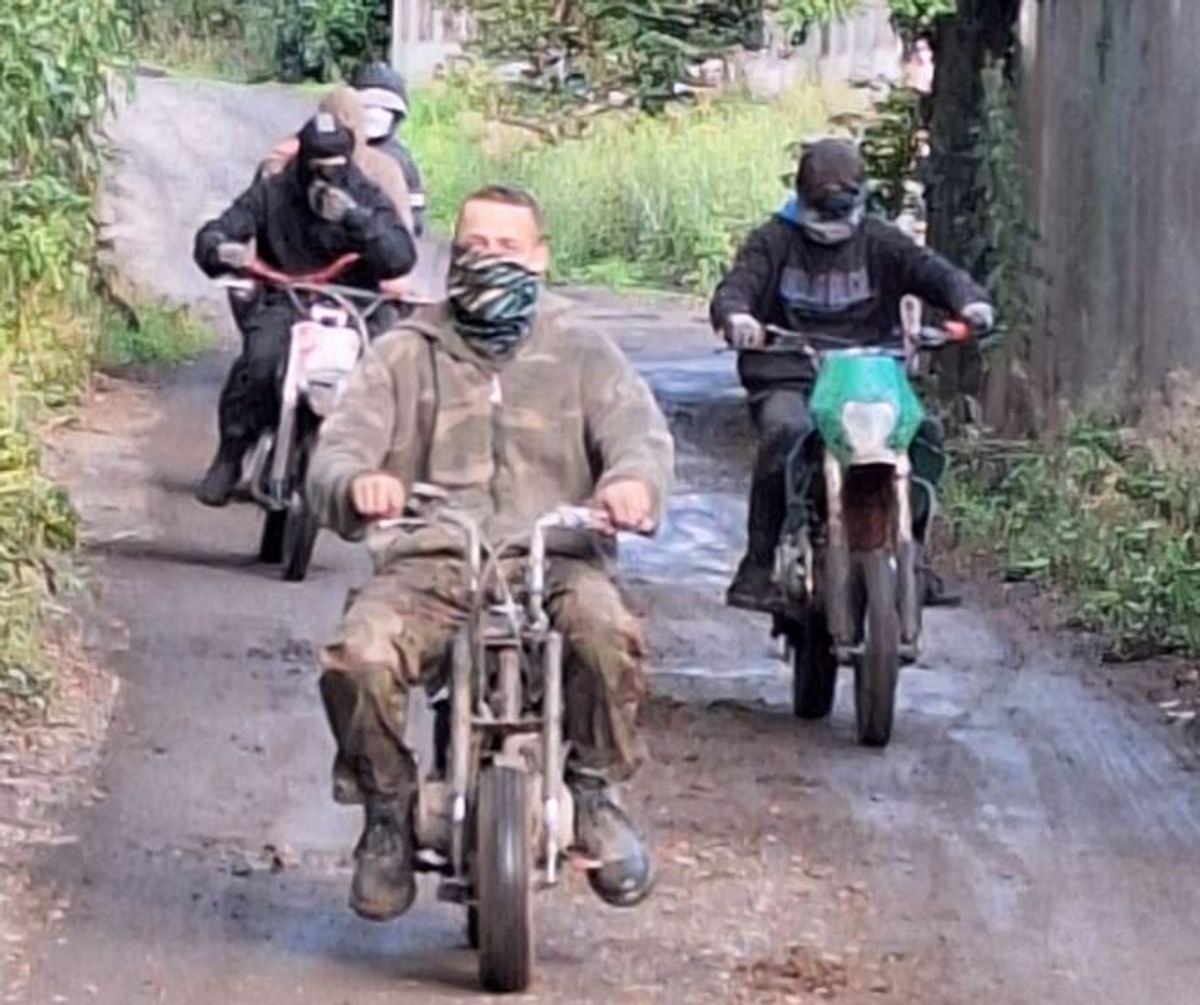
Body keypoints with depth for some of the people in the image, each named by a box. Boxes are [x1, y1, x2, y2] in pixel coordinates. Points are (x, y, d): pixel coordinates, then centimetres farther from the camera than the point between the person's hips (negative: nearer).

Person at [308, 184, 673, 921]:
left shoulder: (581, 354, 17)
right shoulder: (405, 355, 18)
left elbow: (641, 430, 2)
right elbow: (340, 446, 5)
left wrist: (634, 479, -26)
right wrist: (356, 482, -23)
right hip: (430, 563, 1)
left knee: (609, 633, -34)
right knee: (359, 657, -30)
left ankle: (596, 790, -7)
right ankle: (389, 811, -3)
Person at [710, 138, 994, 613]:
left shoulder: (879, 242, 14)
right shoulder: (774, 241, 8)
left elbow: (931, 270, 3)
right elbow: (736, 286, -6)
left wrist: (969, 300, -20)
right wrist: (735, 315, -32)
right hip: (787, 381, -3)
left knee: (923, 432, -22)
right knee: (786, 433, -35)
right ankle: (758, 566, -29)